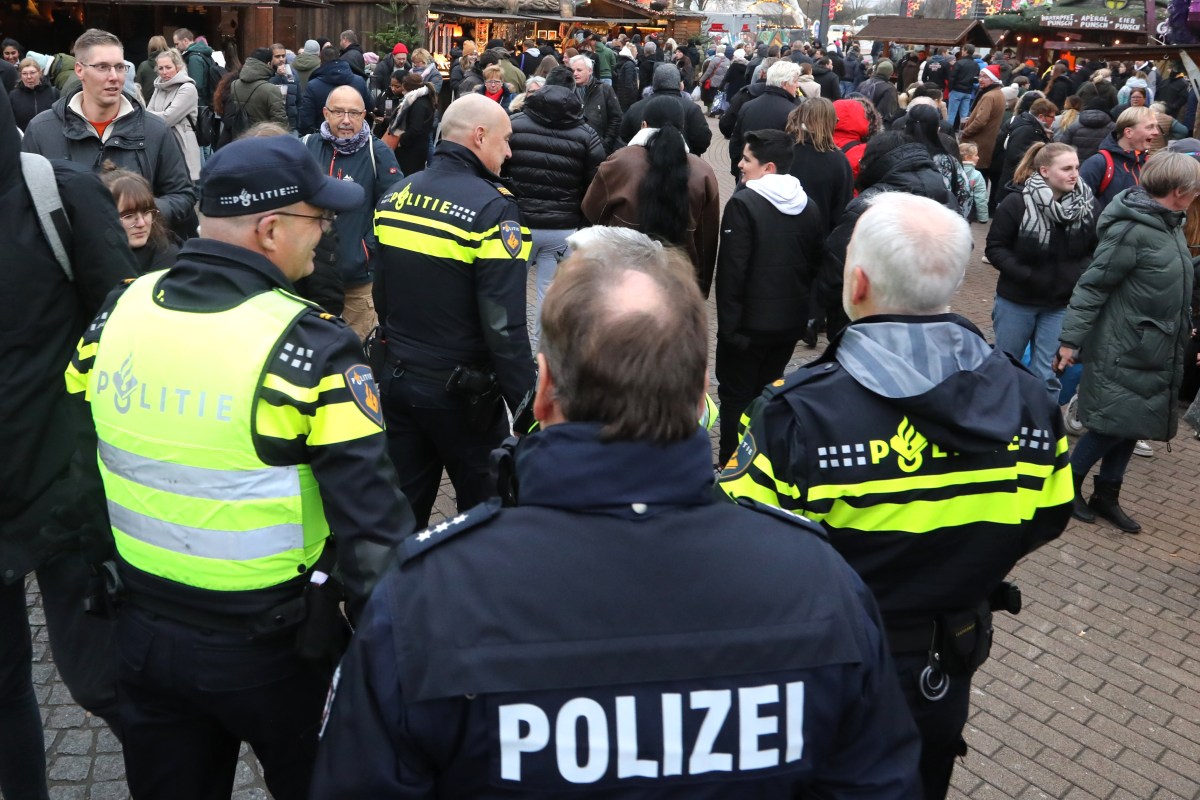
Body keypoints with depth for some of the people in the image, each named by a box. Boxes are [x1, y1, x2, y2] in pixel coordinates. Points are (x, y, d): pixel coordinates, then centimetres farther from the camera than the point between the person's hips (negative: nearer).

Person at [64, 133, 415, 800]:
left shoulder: (117, 309, -4)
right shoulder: (305, 344, -23)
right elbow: (370, 519, -24)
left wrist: (94, 579, 18)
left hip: (141, 631, 6)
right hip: (265, 646, -5)